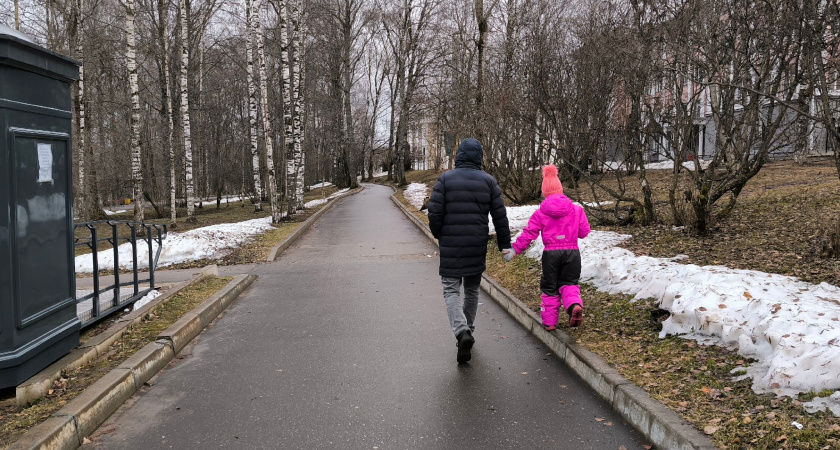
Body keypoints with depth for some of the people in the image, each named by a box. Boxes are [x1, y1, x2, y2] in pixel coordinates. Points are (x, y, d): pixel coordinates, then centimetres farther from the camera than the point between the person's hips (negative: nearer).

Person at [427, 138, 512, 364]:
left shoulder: (445, 179, -5)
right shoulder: (488, 181, 1)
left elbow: (434, 212, -9)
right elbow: (500, 215, 0)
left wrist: (439, 235, 9)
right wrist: (505, 244, 8)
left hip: (450, 247, -2)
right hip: (478, 246, 2)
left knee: (451, 290, 3)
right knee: (472, 289, 18)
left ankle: (462, 332, -19)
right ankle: (467, 330, 28)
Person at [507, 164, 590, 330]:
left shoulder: (540, 213, -4)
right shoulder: (576, 210, 1)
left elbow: (528, 234, -5)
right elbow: (584, 232, 5)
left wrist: (515, 249, 1)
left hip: (550, 253, -1)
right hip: (572, 251, 1)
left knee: (549, 287, 13)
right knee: (569, 283, 15)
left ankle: (549, 321, 15)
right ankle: (575, 305, -17)